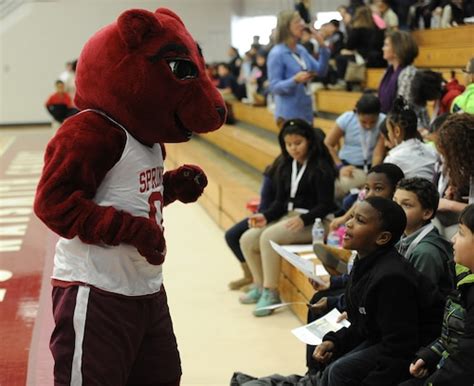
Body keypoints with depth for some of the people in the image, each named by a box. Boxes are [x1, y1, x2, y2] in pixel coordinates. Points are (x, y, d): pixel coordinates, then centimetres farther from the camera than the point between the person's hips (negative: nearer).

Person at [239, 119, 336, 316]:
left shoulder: (321, 168, -10)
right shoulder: (285, 167, 13)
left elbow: (325, 205, -14)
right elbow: (281, 201, 13)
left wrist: (303, 219, -29)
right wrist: (266, 216, -6)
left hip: (312, 222, -8)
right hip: (288, 217, 8)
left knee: (268, 238, -28)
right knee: (247, 240, -6)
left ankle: (271, 292, -19)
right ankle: (259, 285, 9)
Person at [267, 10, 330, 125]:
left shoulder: (301, 50, 9)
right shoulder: (277, 53, -13)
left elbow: (321, 71, 9)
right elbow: (274, 87, -16)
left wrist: (322, 46, -1)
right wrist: (295, 80, -32)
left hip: (306, 112, 8)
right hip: (288, 115, -8)